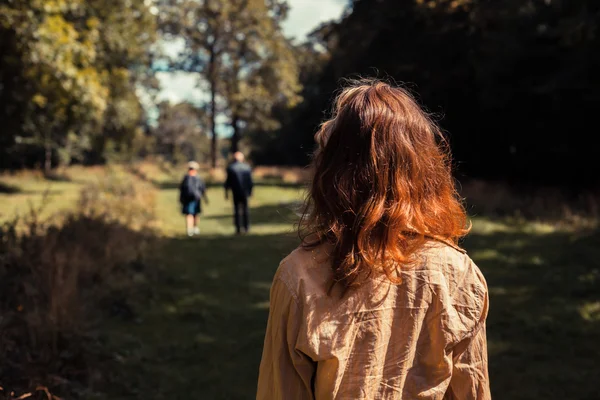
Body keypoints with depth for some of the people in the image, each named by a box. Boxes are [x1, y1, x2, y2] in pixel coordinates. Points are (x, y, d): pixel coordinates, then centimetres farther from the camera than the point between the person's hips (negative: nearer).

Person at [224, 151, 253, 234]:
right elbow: (250, 180, 4)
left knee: (237, 210, 2)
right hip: (245, 192, 2)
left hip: (236, 192, -2)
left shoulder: (230, 167, -4)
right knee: (245, 209, 10)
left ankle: (238, 228, -1)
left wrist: (226, 192, 3)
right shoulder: (247, 167, 3)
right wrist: (250, 190, 14)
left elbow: (228, 181, -3)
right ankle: (246, 228, 10)